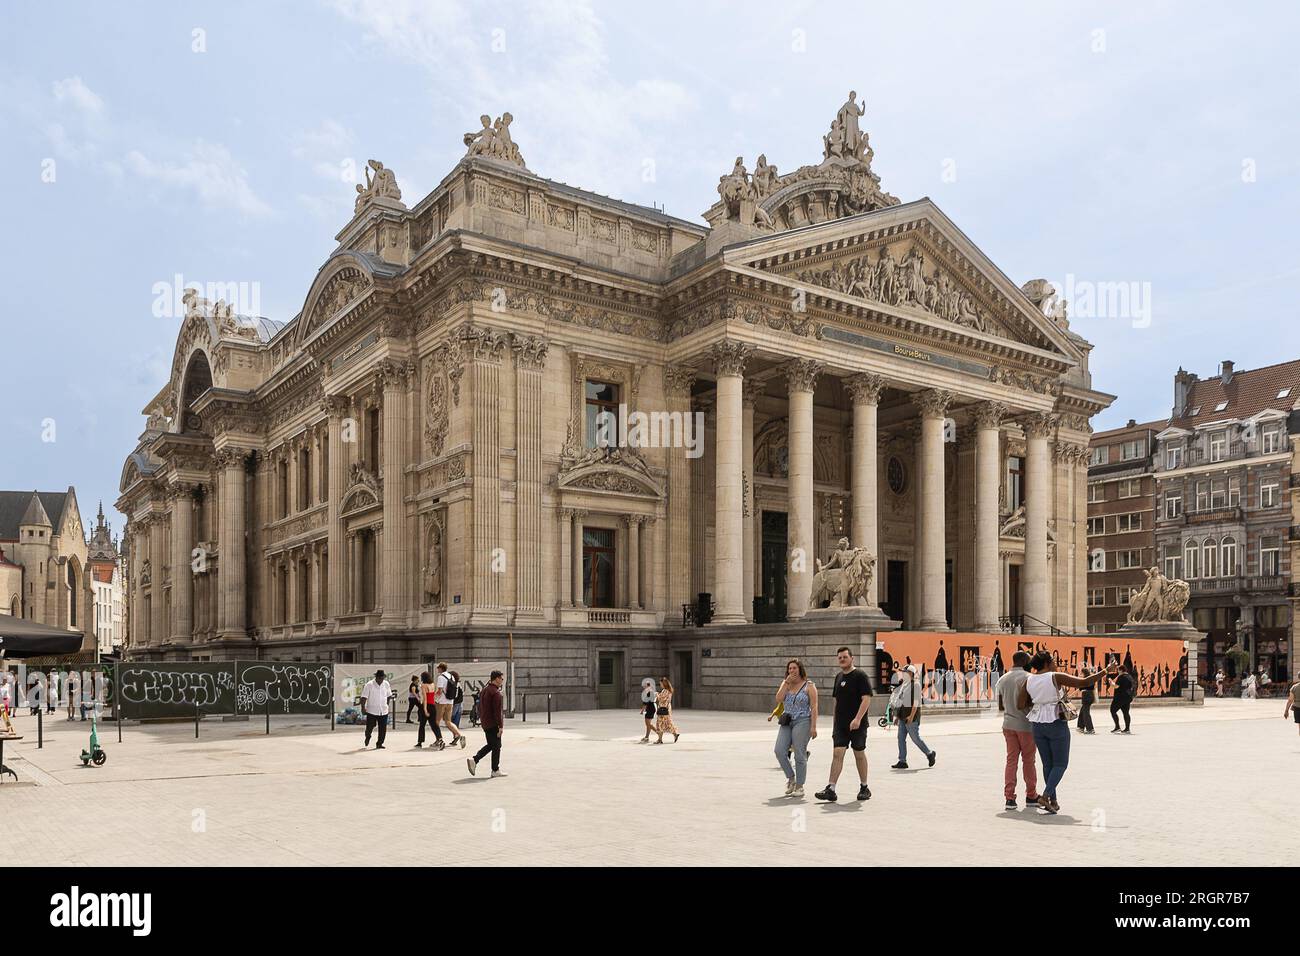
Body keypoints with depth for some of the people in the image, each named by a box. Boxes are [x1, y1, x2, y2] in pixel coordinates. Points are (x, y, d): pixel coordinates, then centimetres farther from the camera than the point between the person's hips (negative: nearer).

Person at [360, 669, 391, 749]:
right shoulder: (369, 685, -11)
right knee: (369, 727, 4)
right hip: (371, 711, -3)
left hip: (383, 711, 3)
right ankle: (367, 737, 35)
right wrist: (363, 707, -22)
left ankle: (379, 744, 13)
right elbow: (364, 697, -14)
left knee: (383, 728, 1)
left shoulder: (386, 684, 3)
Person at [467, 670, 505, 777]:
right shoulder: (495, 692, -18)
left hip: (485, 723, 9)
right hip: (493, 724, -9)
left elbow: (480, 707, 18)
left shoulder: (485, 690, 12)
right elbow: (497, 711, -20)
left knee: (491, 745, 17)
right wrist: (500, 726, -17)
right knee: (496, 746, 1)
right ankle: (495, 770, 7)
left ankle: (474, 760, 5)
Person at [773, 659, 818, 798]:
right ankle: (791, 778, 13)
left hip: (802, 722, -5)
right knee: (779, 751, -7)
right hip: (786, 723, 5)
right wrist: (786, 683, -7)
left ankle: (799, 786, 6)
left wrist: (813, 727, -13)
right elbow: (778, 700, -2)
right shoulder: (785, 684, 13)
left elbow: (814, 707, -5)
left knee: (799, 755, -5)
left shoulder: (809, 686, 0)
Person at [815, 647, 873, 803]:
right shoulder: (838, 677, 13)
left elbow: (866, 699, -16)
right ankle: (830, 790, -11)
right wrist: (834, 722, 19)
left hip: (857, 725, -5)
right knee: (837, 753, -5)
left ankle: (864, 788, 23)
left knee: (859, 754, 7)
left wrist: (858, 719, -26)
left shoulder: (860, 676, -8)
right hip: (840, 724, 5)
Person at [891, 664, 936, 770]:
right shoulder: (903, 685, 14)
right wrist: (897, 716, 16)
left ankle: (930, 754, 18)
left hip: (912, 714, -8)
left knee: (915, 737, -2)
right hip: (903, 715, 8)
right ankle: (902, 761, 4)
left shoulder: (915, 685, -11)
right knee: (901, 737, 3)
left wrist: (911, 716, -22)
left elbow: (916, 702, -17)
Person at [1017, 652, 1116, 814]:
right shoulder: (1056, 677, -13)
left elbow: (1021, 705, 1)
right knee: (1060, 763, 6)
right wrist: (1106, 671, -8)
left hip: (1038, 725, 5)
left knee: (1047, 764, 14)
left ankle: (1053, 801, 16)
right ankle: (1046, 795, -9)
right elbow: (1084, 682, -15)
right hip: (1056, 724, -5)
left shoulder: (1029, 680, 1)